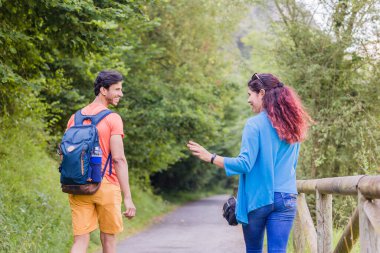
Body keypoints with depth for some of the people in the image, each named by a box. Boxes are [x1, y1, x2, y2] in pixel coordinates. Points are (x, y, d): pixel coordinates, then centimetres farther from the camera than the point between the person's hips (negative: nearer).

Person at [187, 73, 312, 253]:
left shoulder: (255, 124, -9)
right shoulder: (291, 126, 9)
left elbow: (245, 163, -14)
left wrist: (211, 158, -8)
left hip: (257, 198, -4)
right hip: (286, 198, 4)